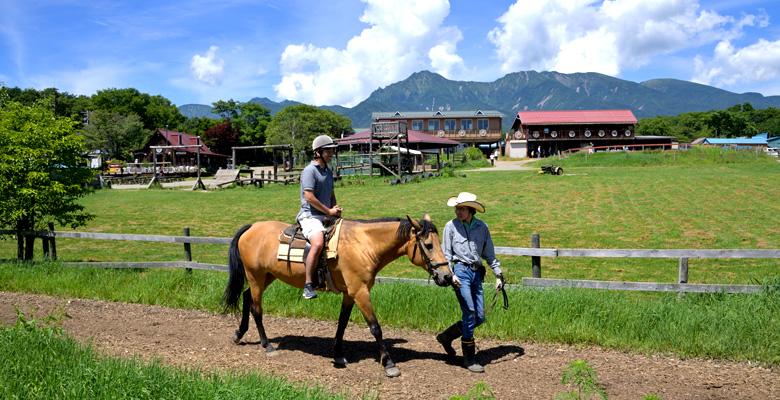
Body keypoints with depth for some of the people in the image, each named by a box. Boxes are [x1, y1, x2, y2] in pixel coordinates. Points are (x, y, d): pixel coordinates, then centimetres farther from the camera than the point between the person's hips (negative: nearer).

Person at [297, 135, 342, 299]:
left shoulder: (328, 171, 18)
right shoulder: (309, 170, -9)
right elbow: (309, 198, -17)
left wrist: (336, 208, 7)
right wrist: (329, 211, -10)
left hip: (327, 217, 9)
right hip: (310, 216, -9)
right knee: (318, 244, -32)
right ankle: (308, 285, -27)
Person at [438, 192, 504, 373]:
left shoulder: (482, 227, 8)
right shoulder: (451, 226, 0)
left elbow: (489, 254, 14)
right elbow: (446, 254, 1)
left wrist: (498, 274, 9)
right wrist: (450, 275, -11)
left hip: (476, 273, 5)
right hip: (460, 271, -5)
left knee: (480, 317, 5)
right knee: (470, 314, -11)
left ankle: (446, 336, 25)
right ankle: (469, 358, 3)